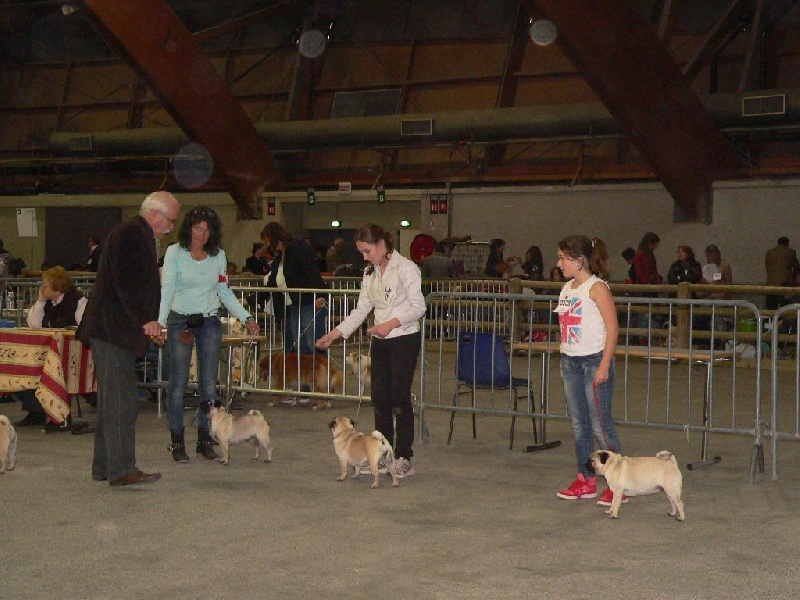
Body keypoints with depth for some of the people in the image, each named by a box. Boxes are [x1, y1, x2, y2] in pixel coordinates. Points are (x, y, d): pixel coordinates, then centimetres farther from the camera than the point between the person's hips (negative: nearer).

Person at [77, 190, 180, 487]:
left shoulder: (137, 233, 21)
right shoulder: (132, 233, -12)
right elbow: (125, 281, -22)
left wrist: (150, 323, 23)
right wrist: (146, 319, -21)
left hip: (112, 329, 11)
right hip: (114, 329, -11)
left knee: (111, 399, 12)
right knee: (120, 399, -11)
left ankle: (104, 467, 17)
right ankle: (122, 468, -10)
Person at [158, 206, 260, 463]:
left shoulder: (218, 256, 6)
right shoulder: (174, 253, -5)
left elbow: (225, 292, 12)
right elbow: (167, 289, -14)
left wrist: (246, 318, 6)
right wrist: (160, 321, -28)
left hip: (210, 322, 3)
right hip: (180, 321, -3)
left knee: (209, 383, 4)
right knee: (179, 382, -3)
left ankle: (205, 440, 13)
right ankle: (177, 443, 5)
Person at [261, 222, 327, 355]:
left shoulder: (298, 247, -5)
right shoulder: (278, 259, 21)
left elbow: (312, 271, -16)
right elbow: (270, 286, 24)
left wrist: (318, 296, -27)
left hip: (310, 304, -9)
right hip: (292, 308, 9)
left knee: (314, 346, -11)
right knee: (299, 350, 5)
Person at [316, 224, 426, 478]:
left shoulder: (406, 268, -10)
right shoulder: (370, 273, 12)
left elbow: (418, 306, -13)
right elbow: (361, 310, 13)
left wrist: (391, 323, -24)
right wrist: (334, 334, 5)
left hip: (405, 338, -7)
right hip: (379, 342, 7)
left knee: (399, 397, -7)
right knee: (379, 398, 6)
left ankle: (404, 459, 0)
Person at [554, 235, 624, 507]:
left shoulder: (597, 288, -12)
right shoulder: (567, 288, 12)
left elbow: (612, 327, -15)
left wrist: (604, 365, -19)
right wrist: (564, 362, 14)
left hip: (594, 361, -8)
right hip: (570, 362, 8)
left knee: (600, 425, -6)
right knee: (578, 424, 11)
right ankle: (585, 480, 20)